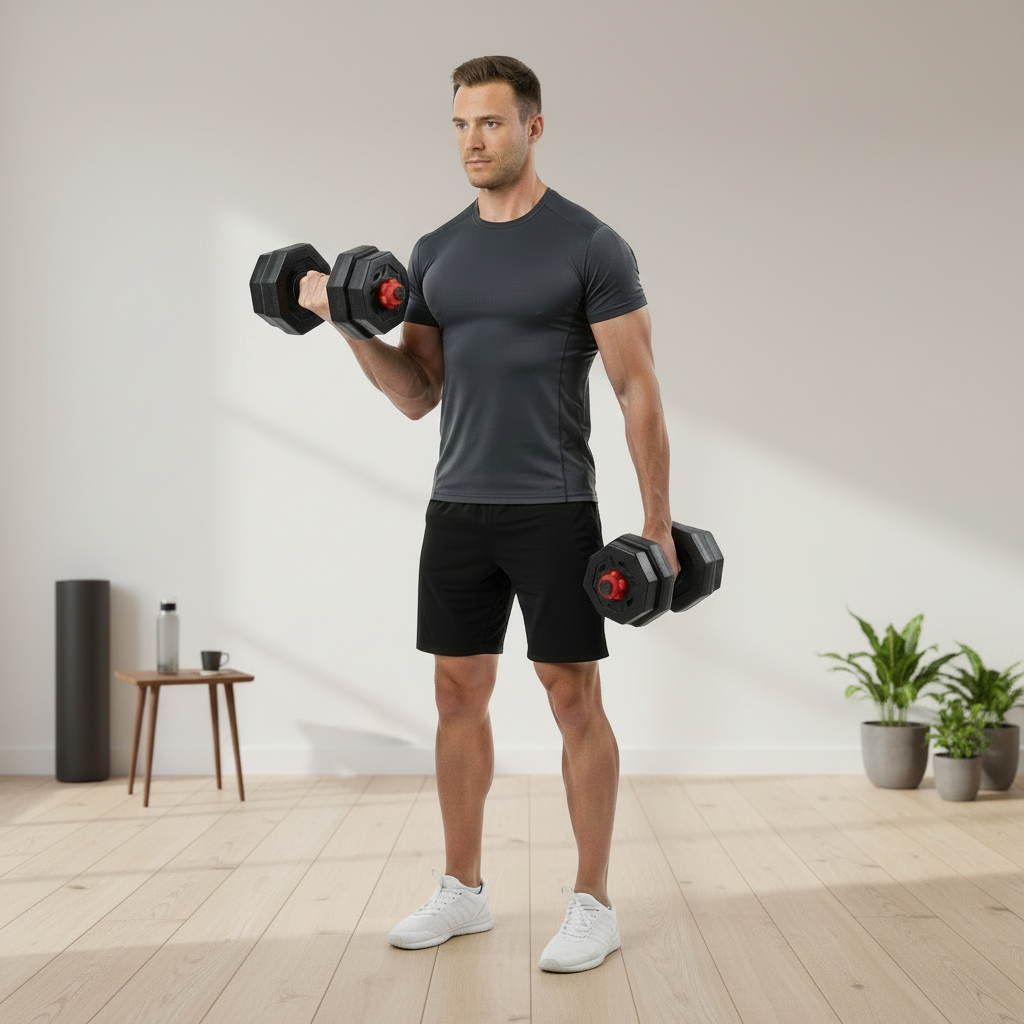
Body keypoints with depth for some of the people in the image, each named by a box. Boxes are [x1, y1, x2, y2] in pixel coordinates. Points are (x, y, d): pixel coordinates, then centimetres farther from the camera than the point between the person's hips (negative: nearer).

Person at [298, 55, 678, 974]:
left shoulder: (588, 245, -7)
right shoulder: (437, 253, 10)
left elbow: (638, 389, -8)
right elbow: (419, 393, 11)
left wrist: (657, 522, -11)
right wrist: (351, 324, -5)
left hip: (553, 512, -6)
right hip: (456, 509, 6)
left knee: (573, 698, -1)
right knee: (458, 692, 11)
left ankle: (593, 904, 11)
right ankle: (463, 890, 24)